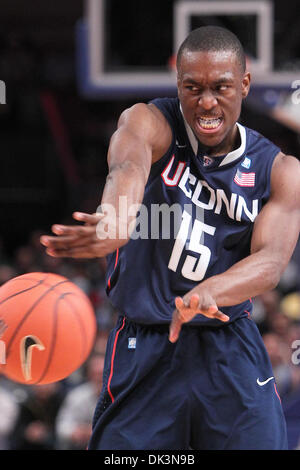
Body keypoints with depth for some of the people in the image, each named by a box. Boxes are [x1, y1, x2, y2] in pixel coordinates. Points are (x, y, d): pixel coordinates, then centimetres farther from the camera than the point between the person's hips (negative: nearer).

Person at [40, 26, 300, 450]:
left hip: (232, 352, 2)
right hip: (144, 349, -2)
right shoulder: (150, 124, -6)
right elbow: (129, 168, -30)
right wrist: (116, 222, -56)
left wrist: (209, 293, -39)